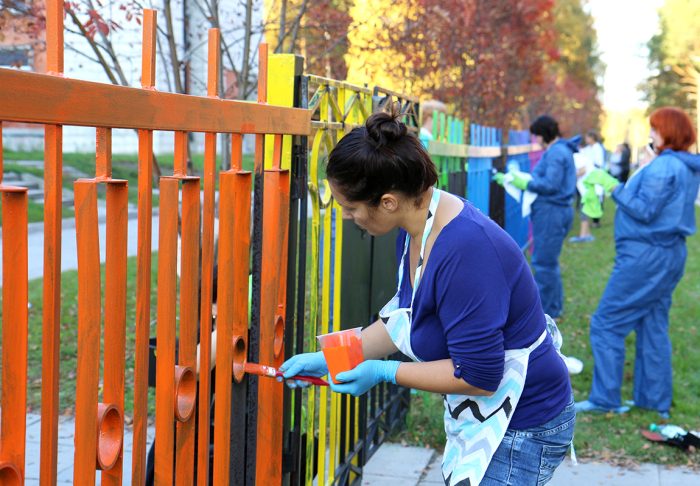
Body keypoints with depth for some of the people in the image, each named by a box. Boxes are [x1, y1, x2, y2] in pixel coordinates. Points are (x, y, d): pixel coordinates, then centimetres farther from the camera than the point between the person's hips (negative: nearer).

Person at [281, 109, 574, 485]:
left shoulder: (465, 251, -32)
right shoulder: (415, 227, -3)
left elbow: (478, 376, -27)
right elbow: (404, 317, 12)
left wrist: (384, 372, -17)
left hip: (522, 431, -9)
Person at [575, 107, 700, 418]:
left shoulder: (663, 166, -17)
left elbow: (645, 211, -20)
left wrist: (614, 188, -14)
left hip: (646, 255, -10)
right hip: (671, 253, 10)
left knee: (606, 324, -3)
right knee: (653, 327, 15)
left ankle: (605, 399, 0)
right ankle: (655, 400, 20)